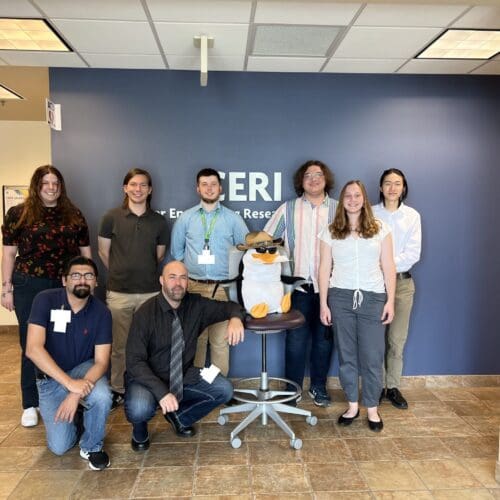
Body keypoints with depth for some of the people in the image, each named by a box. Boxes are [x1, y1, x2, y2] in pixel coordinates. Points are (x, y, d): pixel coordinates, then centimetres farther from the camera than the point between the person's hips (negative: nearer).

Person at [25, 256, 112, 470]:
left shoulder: (101, 312, -15)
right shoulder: (45, 300, -19)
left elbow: (101, 361, -16)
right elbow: (33, 349, -27)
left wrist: (76, 394, -33)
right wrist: (70, 383, -35)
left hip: (84, 369, 0)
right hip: (51, 377, 0)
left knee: (102, 397, -33)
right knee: (59, 446, -10)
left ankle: (92, 446, -2)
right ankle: (77, 418, 25)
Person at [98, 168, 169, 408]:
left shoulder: (159, 221, 3)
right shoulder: (112, 217, -1)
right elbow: (103, 253, 7)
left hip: (150, 291, 1)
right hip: (119, 292, -1)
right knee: (120, 346, 9)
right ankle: (118, 390, 24)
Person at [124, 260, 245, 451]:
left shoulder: (196, 305, -7)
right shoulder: (146, 313, -18)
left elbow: (230, 306, 5)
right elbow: (135, 362, -21)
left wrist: (235, 318, -21)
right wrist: (162, 392, -34)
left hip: (184, 376, 4)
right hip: (148, 378, -4)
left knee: (224, 390, -14)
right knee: (139, 409, -34)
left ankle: (179, 416, 12)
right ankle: (139, 428, 7)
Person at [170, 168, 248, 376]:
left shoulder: (233, 219, 5)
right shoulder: (185, 218, 7)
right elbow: (176, 251, 14)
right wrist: (187, 273, 13)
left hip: (223, 289, -1)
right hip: (194, 287, 1)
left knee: (221, 341, 2)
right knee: (195, 339, 7)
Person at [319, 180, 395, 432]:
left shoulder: (380, 228, 5)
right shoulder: (331, 232, 5)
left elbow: (388, 267, 4)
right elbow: (325, 268, 4)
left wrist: (390, 300, -1)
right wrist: (323, 303, 1)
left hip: (373, 298, 0)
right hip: (341, 297, 1)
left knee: (372, 356, 3)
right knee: (346, 354, 8)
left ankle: (372, 408, 20)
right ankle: (352, 405, 24)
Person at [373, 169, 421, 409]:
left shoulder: (412, 216, 4)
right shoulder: (370, 214, 1)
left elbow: (413, 254, -3)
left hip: (402, 282, 1)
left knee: (397, 339, 6)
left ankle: (393, 387, 20)